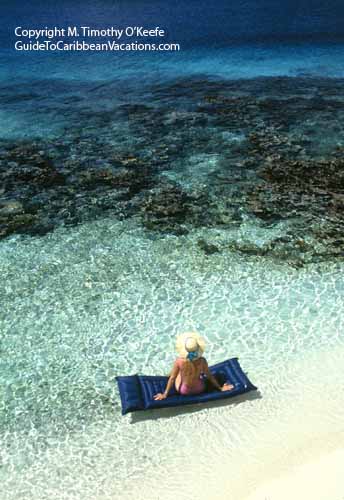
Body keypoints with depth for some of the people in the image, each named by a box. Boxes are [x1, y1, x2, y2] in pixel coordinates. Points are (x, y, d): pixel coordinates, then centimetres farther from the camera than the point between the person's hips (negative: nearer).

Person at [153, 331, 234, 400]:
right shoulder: (202, 361, -26)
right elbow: (209, 376, -11)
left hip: (183, 391, -1)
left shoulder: (178, 361, -29)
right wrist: (220, 388, 6)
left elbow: (172, 378, -16)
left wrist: (165, 394, -2)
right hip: (200, 389, 1)